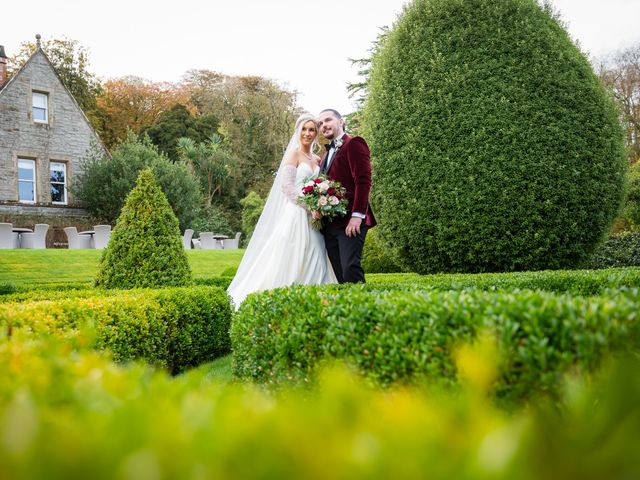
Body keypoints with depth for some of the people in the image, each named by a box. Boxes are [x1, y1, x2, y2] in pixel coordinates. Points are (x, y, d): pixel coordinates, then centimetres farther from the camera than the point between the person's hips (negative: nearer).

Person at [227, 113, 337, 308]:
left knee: (313, 265, 3)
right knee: (291, 264, -8)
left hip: (312, 219, 7)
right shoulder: (293, 154, -2)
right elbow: (287, 186, -11)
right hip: (296, 216, -7)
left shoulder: (317, 160, 17)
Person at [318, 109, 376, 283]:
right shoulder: (327, 155, 24)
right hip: (330, 225, 8)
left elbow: (363, 181, -11)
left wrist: (357, 215, -19)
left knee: (350, 271, -16)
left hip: (350, 222, -7)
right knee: (340, 275, 3)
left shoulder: (354, 144, -1)